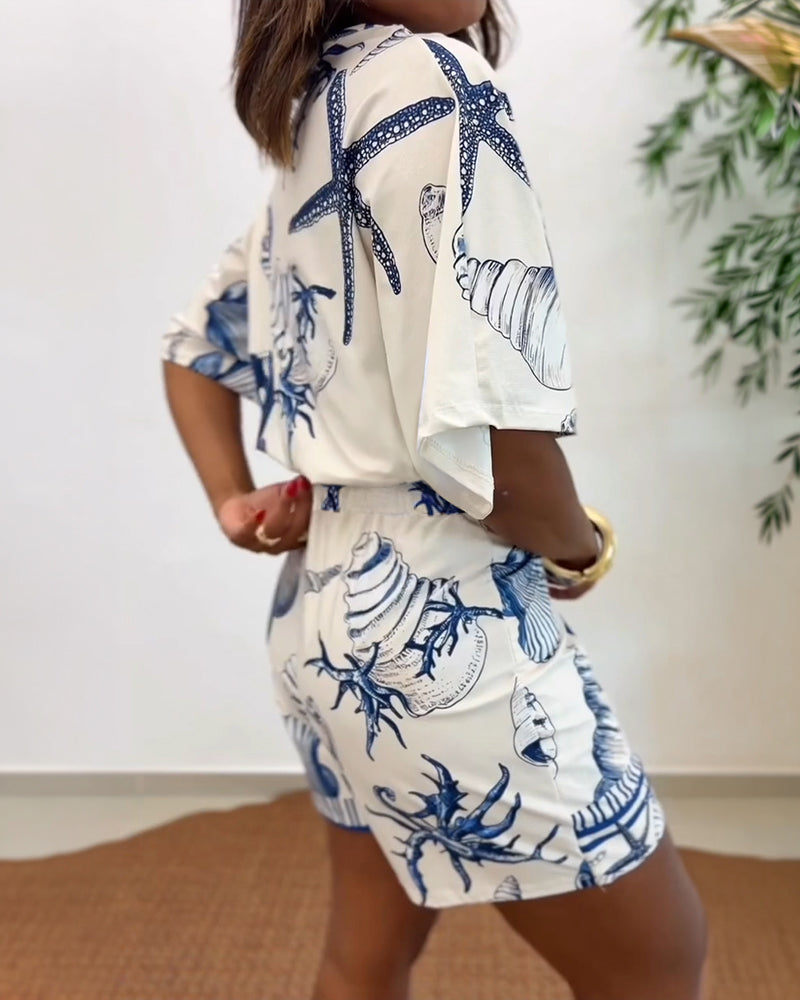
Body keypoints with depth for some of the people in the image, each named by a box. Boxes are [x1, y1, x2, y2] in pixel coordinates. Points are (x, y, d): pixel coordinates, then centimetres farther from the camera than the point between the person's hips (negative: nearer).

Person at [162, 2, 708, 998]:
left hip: (331, 601, 10)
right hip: (441, 615, -9)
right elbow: (481, 428, -24)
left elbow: (194, 346, 23)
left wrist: (233, 500, 11)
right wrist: (579, 549, -6)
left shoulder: (310, 134, 13)